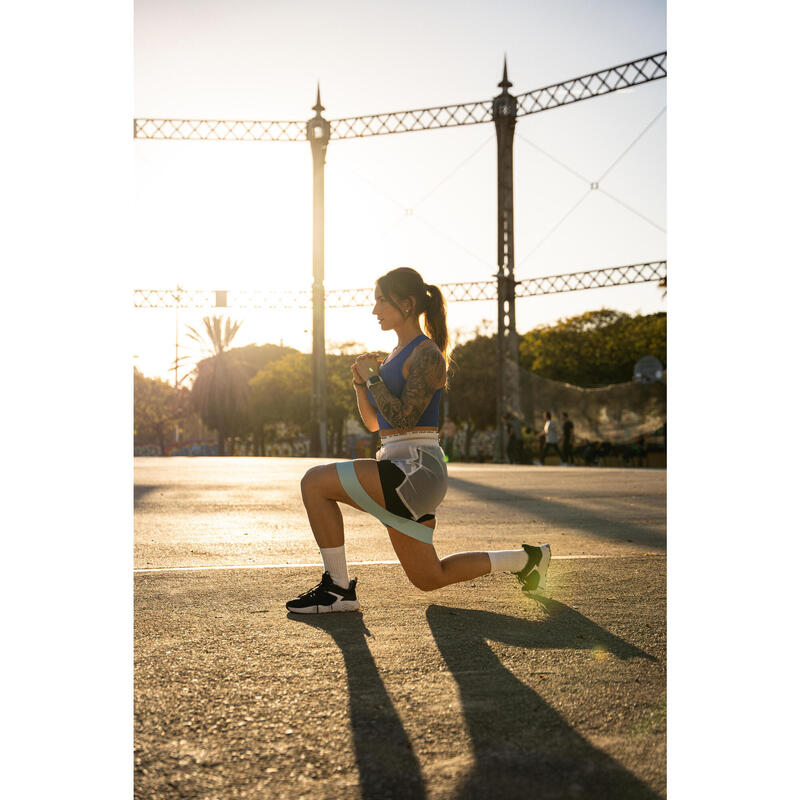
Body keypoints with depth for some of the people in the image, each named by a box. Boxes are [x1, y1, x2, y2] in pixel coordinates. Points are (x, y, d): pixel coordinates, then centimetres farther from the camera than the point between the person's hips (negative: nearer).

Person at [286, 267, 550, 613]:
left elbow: (403, 418, -20)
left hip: (415, 470, -10)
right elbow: (374, 423, 20)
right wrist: (361, 382, 5)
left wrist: (373, 377, -10)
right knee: (429, 579, 16)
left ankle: (338, 588, -8)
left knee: (315, 482, -17)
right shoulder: (397, 355, 18)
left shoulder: (427, 354, -10)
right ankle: (526, 559, 27)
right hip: (402, 473, 10)